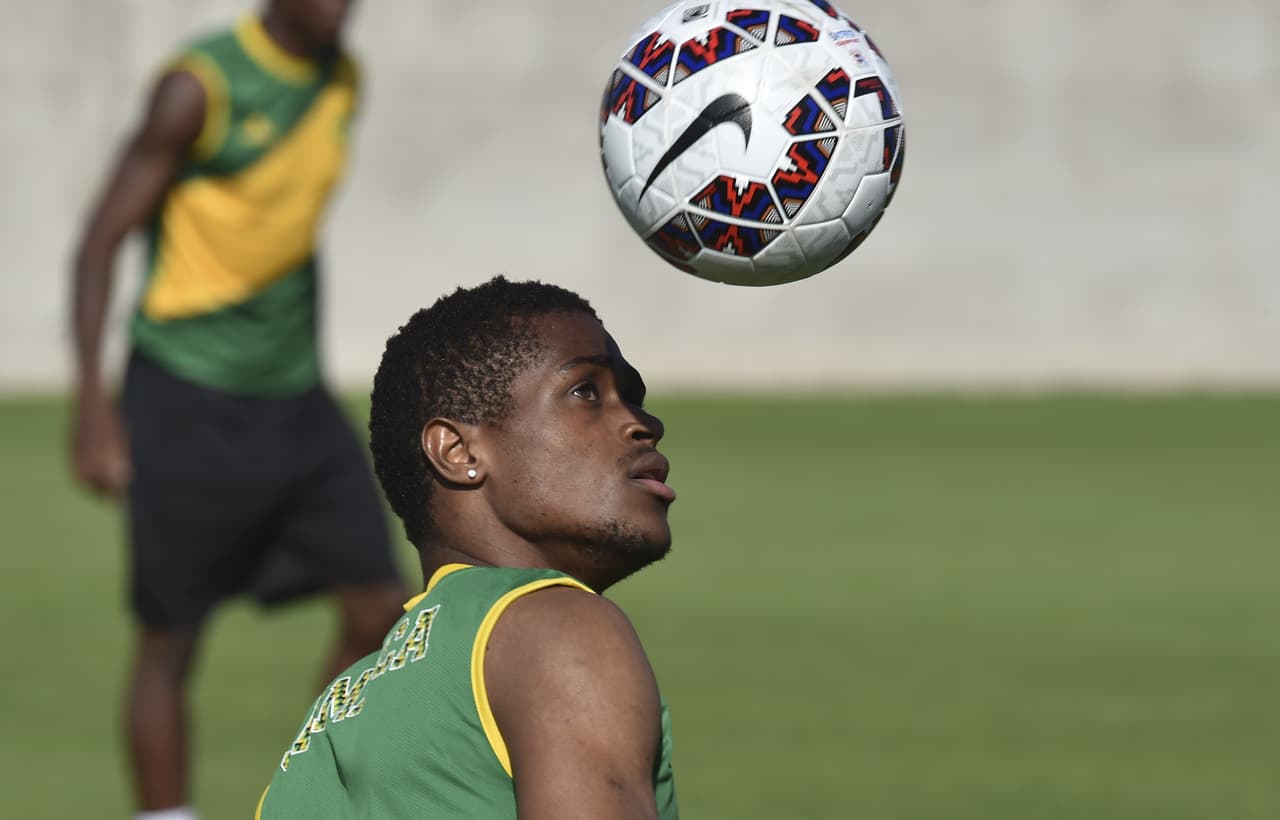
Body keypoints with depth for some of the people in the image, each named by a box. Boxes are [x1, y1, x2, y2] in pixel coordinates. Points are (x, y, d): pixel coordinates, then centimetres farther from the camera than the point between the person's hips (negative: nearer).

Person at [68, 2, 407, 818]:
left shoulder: (341, 80, 6)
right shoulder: (202, 86, -15)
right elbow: (103, 237, -13)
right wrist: (93, 399, -20)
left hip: (295, 397, 7)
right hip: (188, 401, -7)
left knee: (381, 610, 0)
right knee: (171, 639, 1)